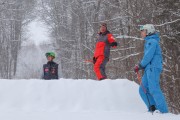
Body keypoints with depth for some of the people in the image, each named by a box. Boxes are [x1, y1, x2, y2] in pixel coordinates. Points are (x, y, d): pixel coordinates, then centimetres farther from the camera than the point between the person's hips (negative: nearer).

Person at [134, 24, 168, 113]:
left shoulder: (152, 41, -7)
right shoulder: (149, 42, 24)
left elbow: (148, 56, -16)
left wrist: (140, 65, -5)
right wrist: (140, 66, 13)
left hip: (153, 68, -10)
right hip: (149, 69, 10)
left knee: (154, 89, -14)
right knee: (143, 90, 7)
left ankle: (164, 111, -16)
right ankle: (152, 108, 4)